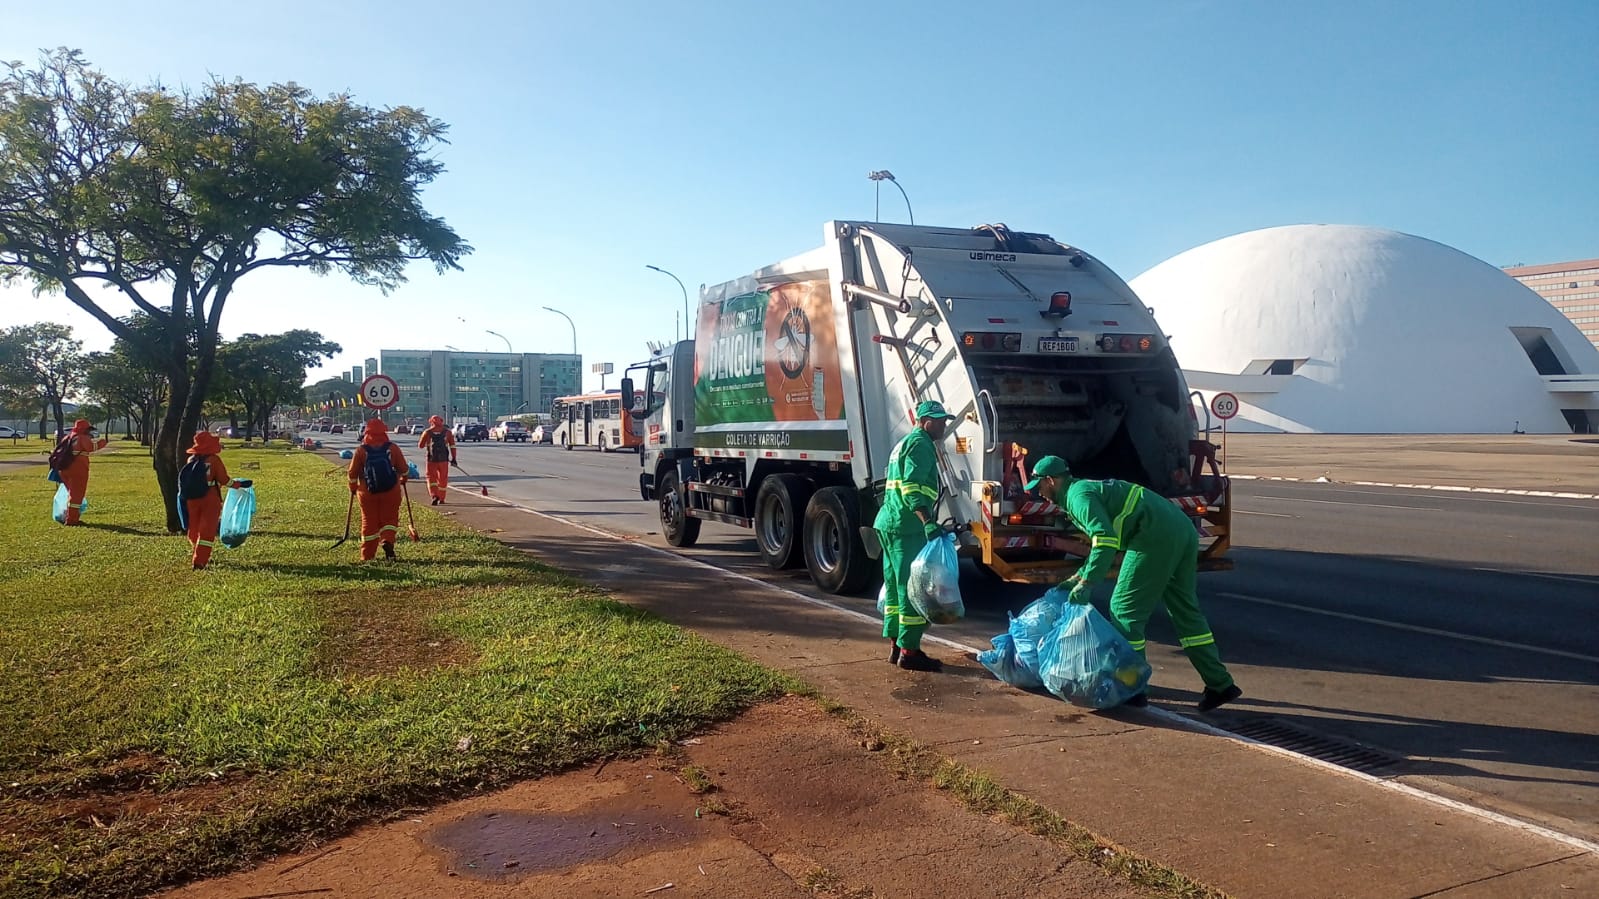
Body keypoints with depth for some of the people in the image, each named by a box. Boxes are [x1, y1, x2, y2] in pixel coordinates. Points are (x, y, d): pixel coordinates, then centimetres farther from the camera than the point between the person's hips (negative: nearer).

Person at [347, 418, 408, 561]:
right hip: (391, 491, 0)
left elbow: (353, 472, 0)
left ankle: (367, 555, 12)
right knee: (390, 518, 11)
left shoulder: (361, 450, -5)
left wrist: (353, 487, 17)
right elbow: (403, 468, 2)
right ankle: (387, 541, -17)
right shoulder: (393, 448, -4)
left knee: (369, 522, 9)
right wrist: (403, 479, 23)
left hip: (367, 492, 1)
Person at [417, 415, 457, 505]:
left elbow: (420, 446, 7)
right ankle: (441, 499, 19)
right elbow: (452, 445, 0)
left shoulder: (427, 432, -1)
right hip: (444, 459, 1)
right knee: (443, 479, 13)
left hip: (432, 459, -1)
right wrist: (453, 458, 4)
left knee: (431, 478, 7)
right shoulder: (447, 432, 2)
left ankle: (434, 496, -13)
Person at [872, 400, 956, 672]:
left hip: (889, 524, 10)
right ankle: (908, 651, -3)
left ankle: (896, 646, 20)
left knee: (896, 586, 14)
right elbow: (911, 487, -22)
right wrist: (928, 522, -33)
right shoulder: (921, 443, -9)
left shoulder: (904, 443, 23)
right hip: (908, 527, -10)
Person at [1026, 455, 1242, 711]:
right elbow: (1103, 542, 34)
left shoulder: (1078, 495, -3)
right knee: (1185, 611, 17)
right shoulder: (1090, 488, 28)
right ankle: (1220, 685, 19)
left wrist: (1086, 583, -18)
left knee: (1125, 609, 0)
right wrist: (1076, 578, 31)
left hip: (1156, 536, -10)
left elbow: (1105, 539, -19)